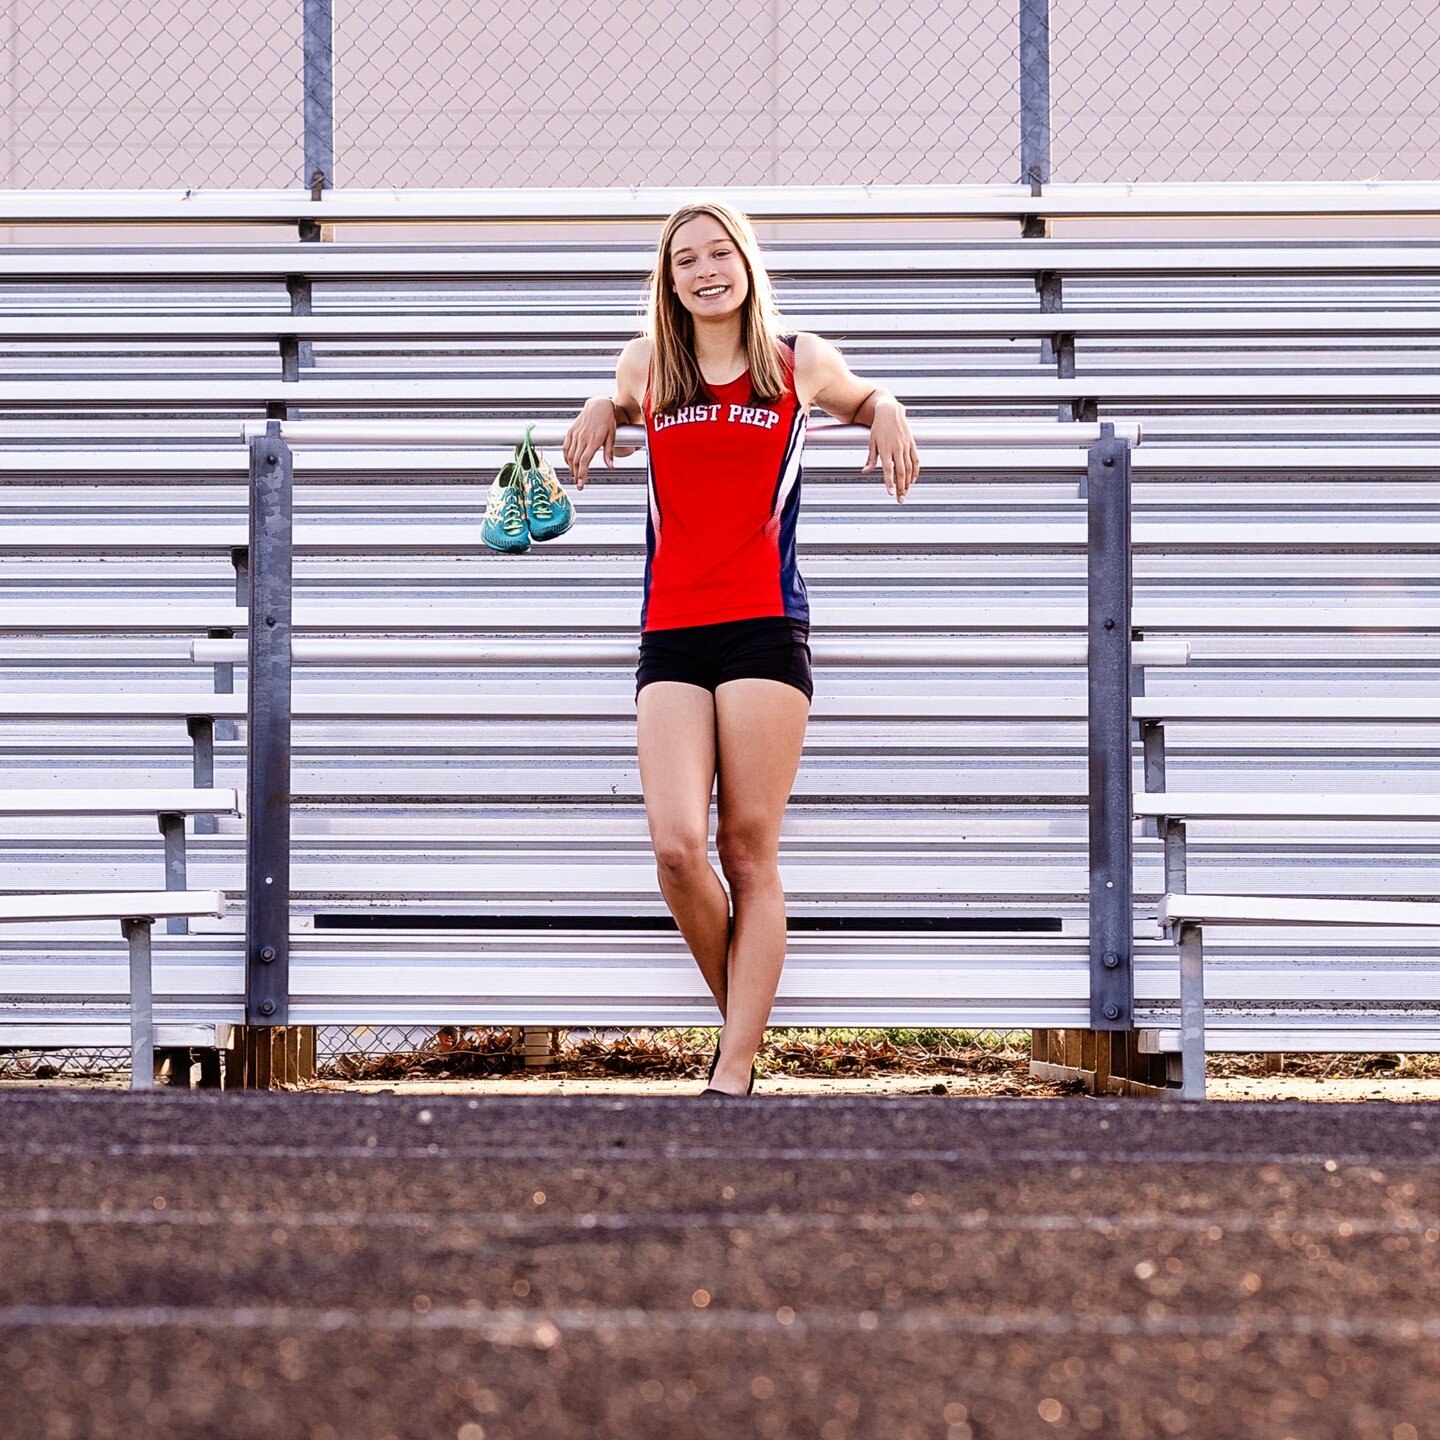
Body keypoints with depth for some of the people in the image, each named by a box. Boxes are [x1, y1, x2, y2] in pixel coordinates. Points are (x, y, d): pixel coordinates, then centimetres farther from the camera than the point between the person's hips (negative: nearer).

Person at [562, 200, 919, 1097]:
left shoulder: (801, 362, 9)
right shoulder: (647, 365, 12)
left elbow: (862, 399, 30)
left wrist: (888, 416, 7)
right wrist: (599, 415, 13)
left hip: (765, 627, -1)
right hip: (671, 635, 2)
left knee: (750, 851, -4)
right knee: (678, 847, -13)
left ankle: (736, 1073, -2)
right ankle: (742, 1020, 10)